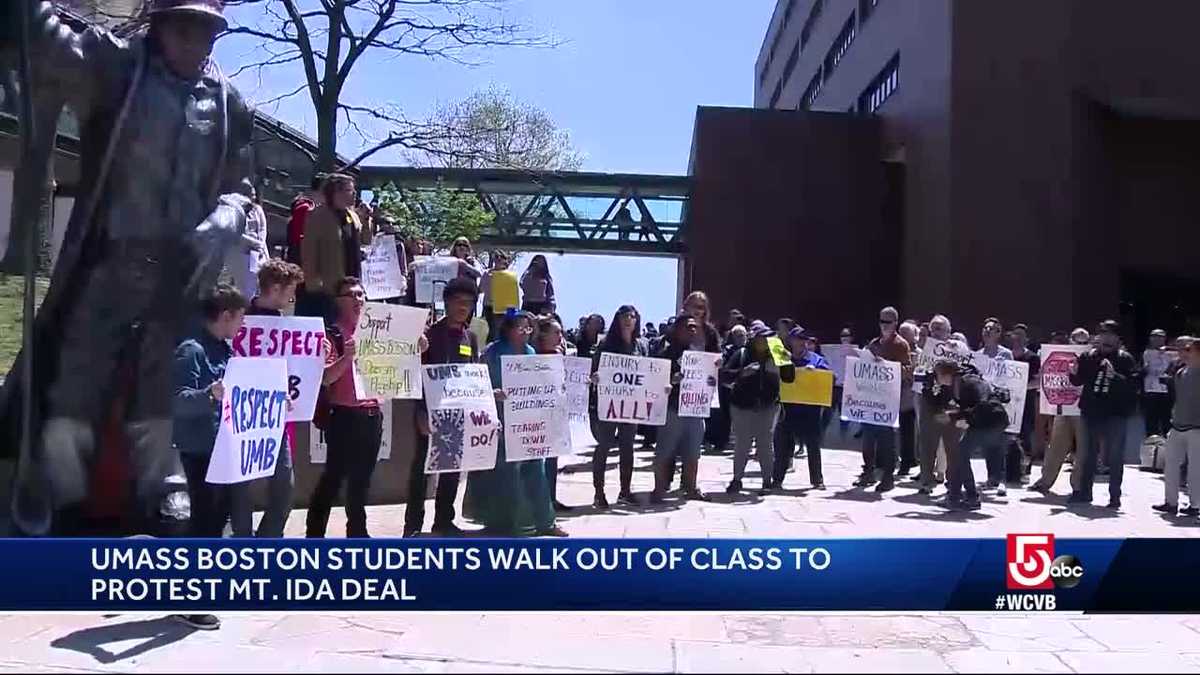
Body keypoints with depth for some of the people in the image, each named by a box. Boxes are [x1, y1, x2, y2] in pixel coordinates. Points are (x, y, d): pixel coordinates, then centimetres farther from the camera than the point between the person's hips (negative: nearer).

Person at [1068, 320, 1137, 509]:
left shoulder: (1125, 359, -3)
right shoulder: (1089, 356, 7)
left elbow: (1133, 385, -13)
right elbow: (1079, 380, 12)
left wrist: (1115, 375, -27)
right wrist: (1074, 373, -9)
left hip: (1116, 414, -3)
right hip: (1091, 412, 4)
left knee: (1115, 457, 3)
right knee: (1088, 454, 12)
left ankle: (1115, 496, 11)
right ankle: (1084, 491, 22)